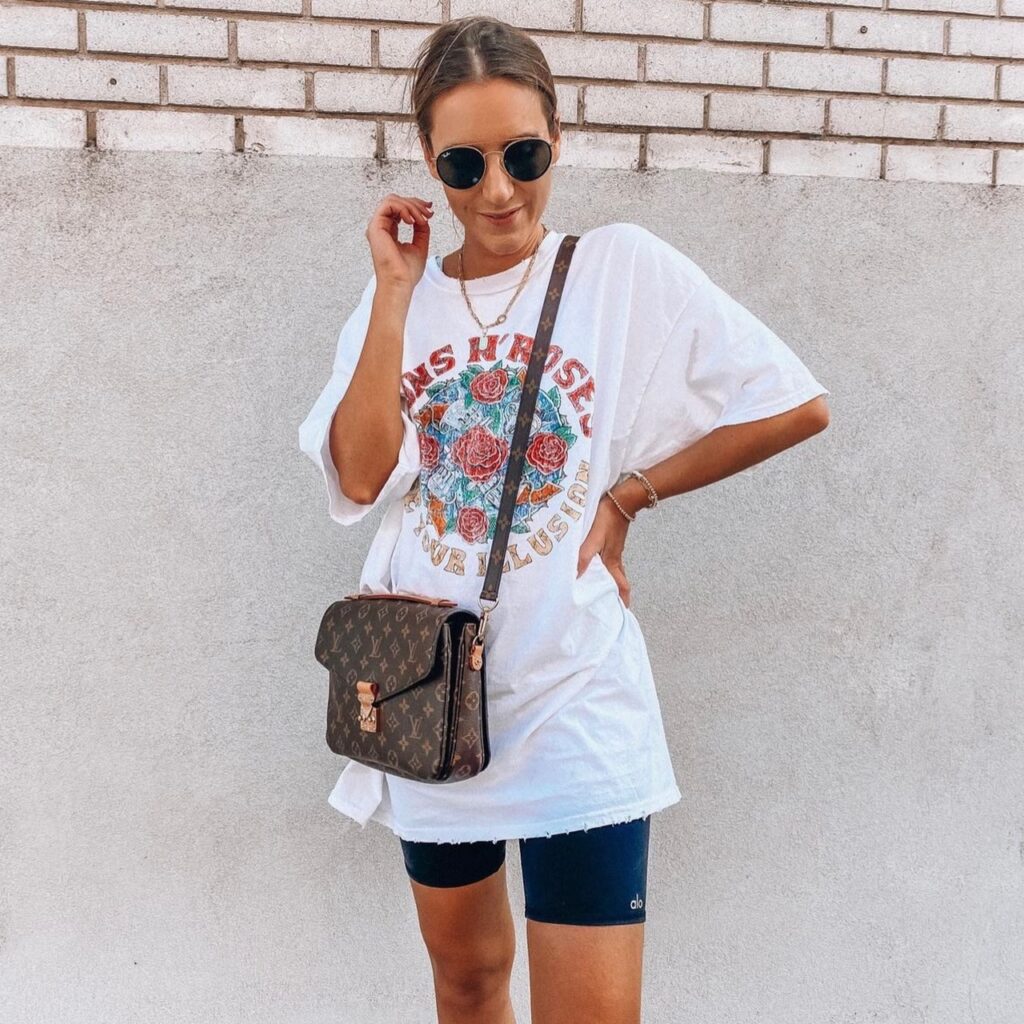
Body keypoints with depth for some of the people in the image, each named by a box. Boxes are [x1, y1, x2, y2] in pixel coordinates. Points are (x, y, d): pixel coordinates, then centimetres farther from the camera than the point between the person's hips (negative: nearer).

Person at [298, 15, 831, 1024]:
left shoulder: (625, 267, -6)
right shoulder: (399, 291, 4)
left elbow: (796, 406, -6)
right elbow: (360, 478, -9)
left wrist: (627, 496, -7)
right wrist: (396, 291, -11)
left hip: (573, 702, -3)